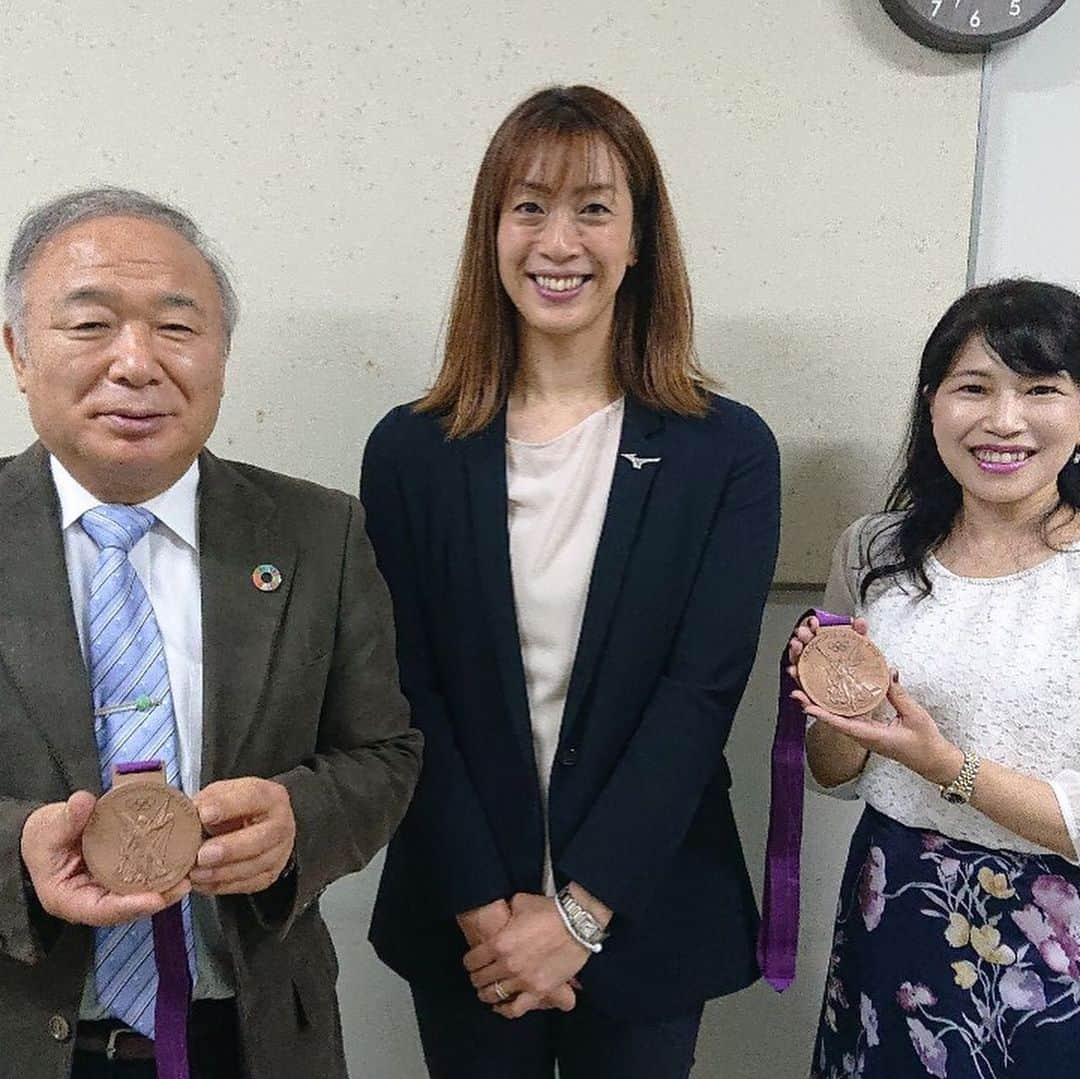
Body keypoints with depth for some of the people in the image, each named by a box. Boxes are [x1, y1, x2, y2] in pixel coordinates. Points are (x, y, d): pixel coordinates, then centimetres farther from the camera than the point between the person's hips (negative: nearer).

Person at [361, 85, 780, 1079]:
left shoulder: (728, 452, -7)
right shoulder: (411, 451, -4)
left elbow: (702, 690, -11)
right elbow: (407, 693, -6)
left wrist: (578, 911, -14)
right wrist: (484, 907, -12)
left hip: (644, 915, 0)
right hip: (463, 924, 1)